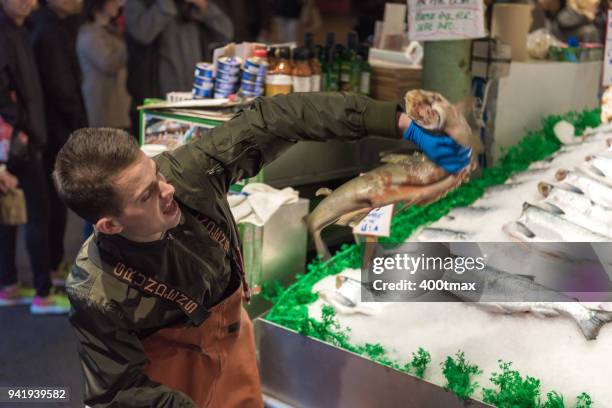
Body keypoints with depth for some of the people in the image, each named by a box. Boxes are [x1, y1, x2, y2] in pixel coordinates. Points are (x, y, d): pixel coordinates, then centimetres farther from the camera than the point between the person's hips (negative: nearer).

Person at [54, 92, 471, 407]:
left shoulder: (188, 172, -31)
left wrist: (405, 125, -30)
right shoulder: (96, 295, -35)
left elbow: (269, 120, -27)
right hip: (171, 374, -4)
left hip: (232, 334, 4)